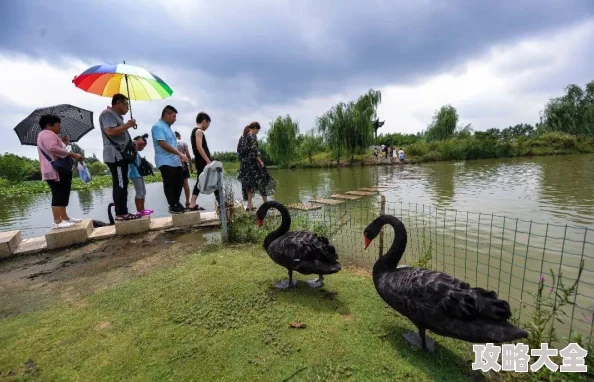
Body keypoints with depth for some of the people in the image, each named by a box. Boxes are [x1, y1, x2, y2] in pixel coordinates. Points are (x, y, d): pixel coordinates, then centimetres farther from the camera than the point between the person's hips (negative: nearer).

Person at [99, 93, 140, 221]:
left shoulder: (116, 116, 25)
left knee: (122, 185, 8)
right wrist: (127, 125, -11)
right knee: (120, 186, -12)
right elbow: (110, 132, -21)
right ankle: (121, 214, -10)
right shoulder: (107, 114, -6)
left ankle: (122, 213, 10)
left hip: (120, 156, 10)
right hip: (115, 156, -10)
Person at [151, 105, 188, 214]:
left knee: (179, 182, 11)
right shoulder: (158, 126, -10)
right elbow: (163, 144, -20)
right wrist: (179, 153, -18)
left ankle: (176, 203, 23)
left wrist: (179, 156, 17)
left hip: (175, 161, 9)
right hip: (166, 162, -9)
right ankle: (172, 206, 4)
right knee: (169, 184, -4)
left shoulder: (168, 127, 19)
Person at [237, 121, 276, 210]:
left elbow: (239, 150, 15)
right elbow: (254, 150, -17)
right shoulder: (252, 136, -8)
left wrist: (243, 159, 17)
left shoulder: (243, 137, 15)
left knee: (250, 183, 10)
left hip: (244, 162, 8)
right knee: (261, 181, 1)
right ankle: (266, 203, 5)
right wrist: (260, 161, -15)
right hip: (252, 162, -8)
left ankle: (249, 204, 9)